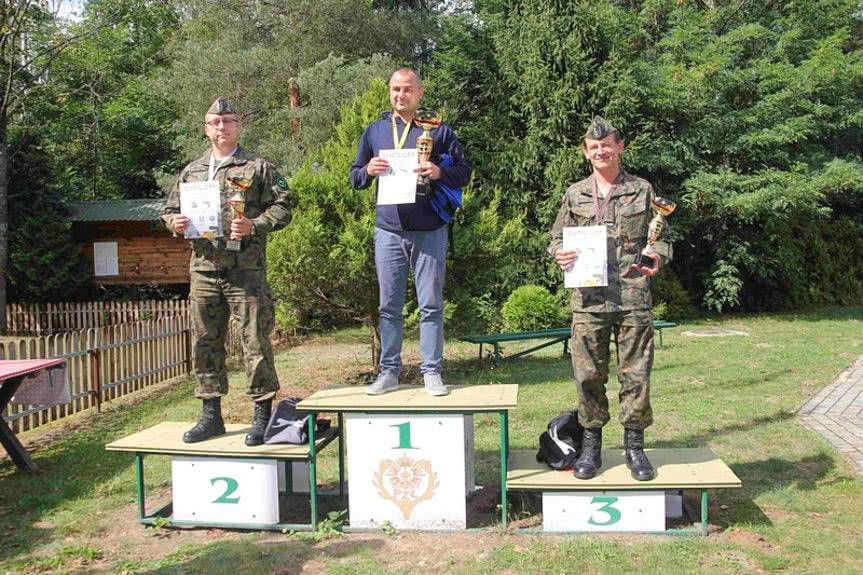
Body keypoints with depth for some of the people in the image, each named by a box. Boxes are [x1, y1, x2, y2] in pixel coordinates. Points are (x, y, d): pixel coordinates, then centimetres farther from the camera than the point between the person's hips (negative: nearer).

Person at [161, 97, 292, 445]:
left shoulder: (259, 168, 5)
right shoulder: (191, 172, 18)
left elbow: (282, 207, 0)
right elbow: (169, 210, 24)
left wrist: (254, 226, -16)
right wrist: (174, 222, 0)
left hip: (246, 269, -4)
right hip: (203, 269, 5)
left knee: (255, 342, -3)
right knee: (205, 343, 8)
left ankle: (262, 416, 7)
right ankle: (211, 415, 19)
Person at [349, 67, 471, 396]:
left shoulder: (437, 129, 6)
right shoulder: (375, 131, 13)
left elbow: (464, 172, 5)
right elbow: (354, 179, 16)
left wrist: (439, 172, -15)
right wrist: (368, 171, -6)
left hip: (429, 232, -2)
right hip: (388, 231, 2)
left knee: (431, 305, 2)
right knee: (388, 306, 6)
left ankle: (431, 372, 11)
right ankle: (389, 371, 15)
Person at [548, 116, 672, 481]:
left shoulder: (642, 190, 10)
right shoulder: (575, 194, 12)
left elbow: (661, 236, 12)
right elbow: (557, 238, 16)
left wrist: (657, 257, -10)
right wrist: (559, 254, -7)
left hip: (633, 296, 0)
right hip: (588, 298, 1)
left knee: (636, 373, 3)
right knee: (588, 374, 4)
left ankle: (634, 445, 17)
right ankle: (591, 444, 18)